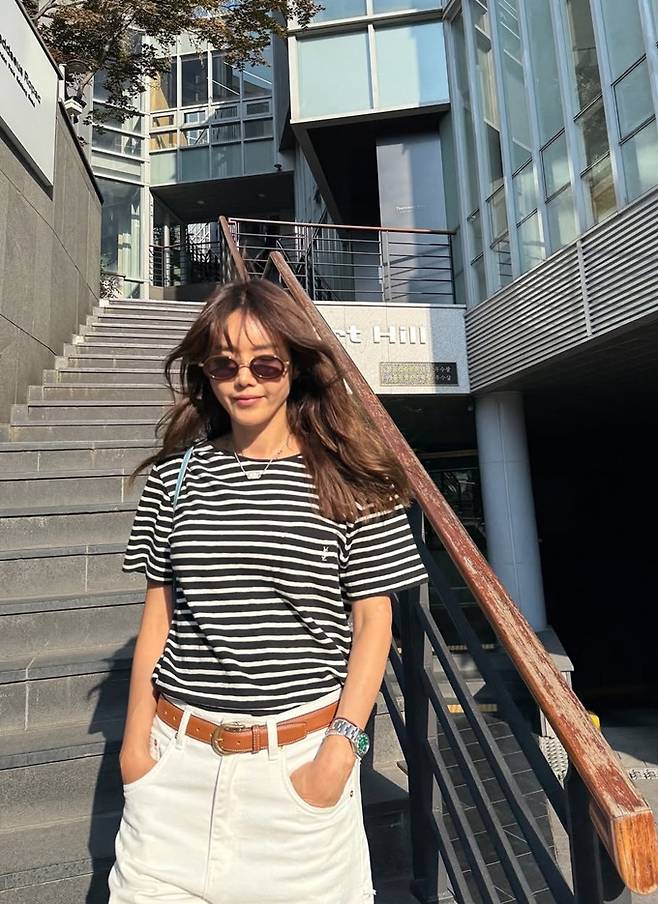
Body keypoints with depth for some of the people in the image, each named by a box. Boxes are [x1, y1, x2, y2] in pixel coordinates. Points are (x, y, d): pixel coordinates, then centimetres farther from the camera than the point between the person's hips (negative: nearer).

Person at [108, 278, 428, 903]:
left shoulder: (351, 479, -8)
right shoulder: (176, 475, 0)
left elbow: (373, 621, -4)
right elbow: (158, 611, 5)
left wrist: (342, 746, -9)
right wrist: (135, 740, 6)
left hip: (303, 753, -1)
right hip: (180, 755, 3)